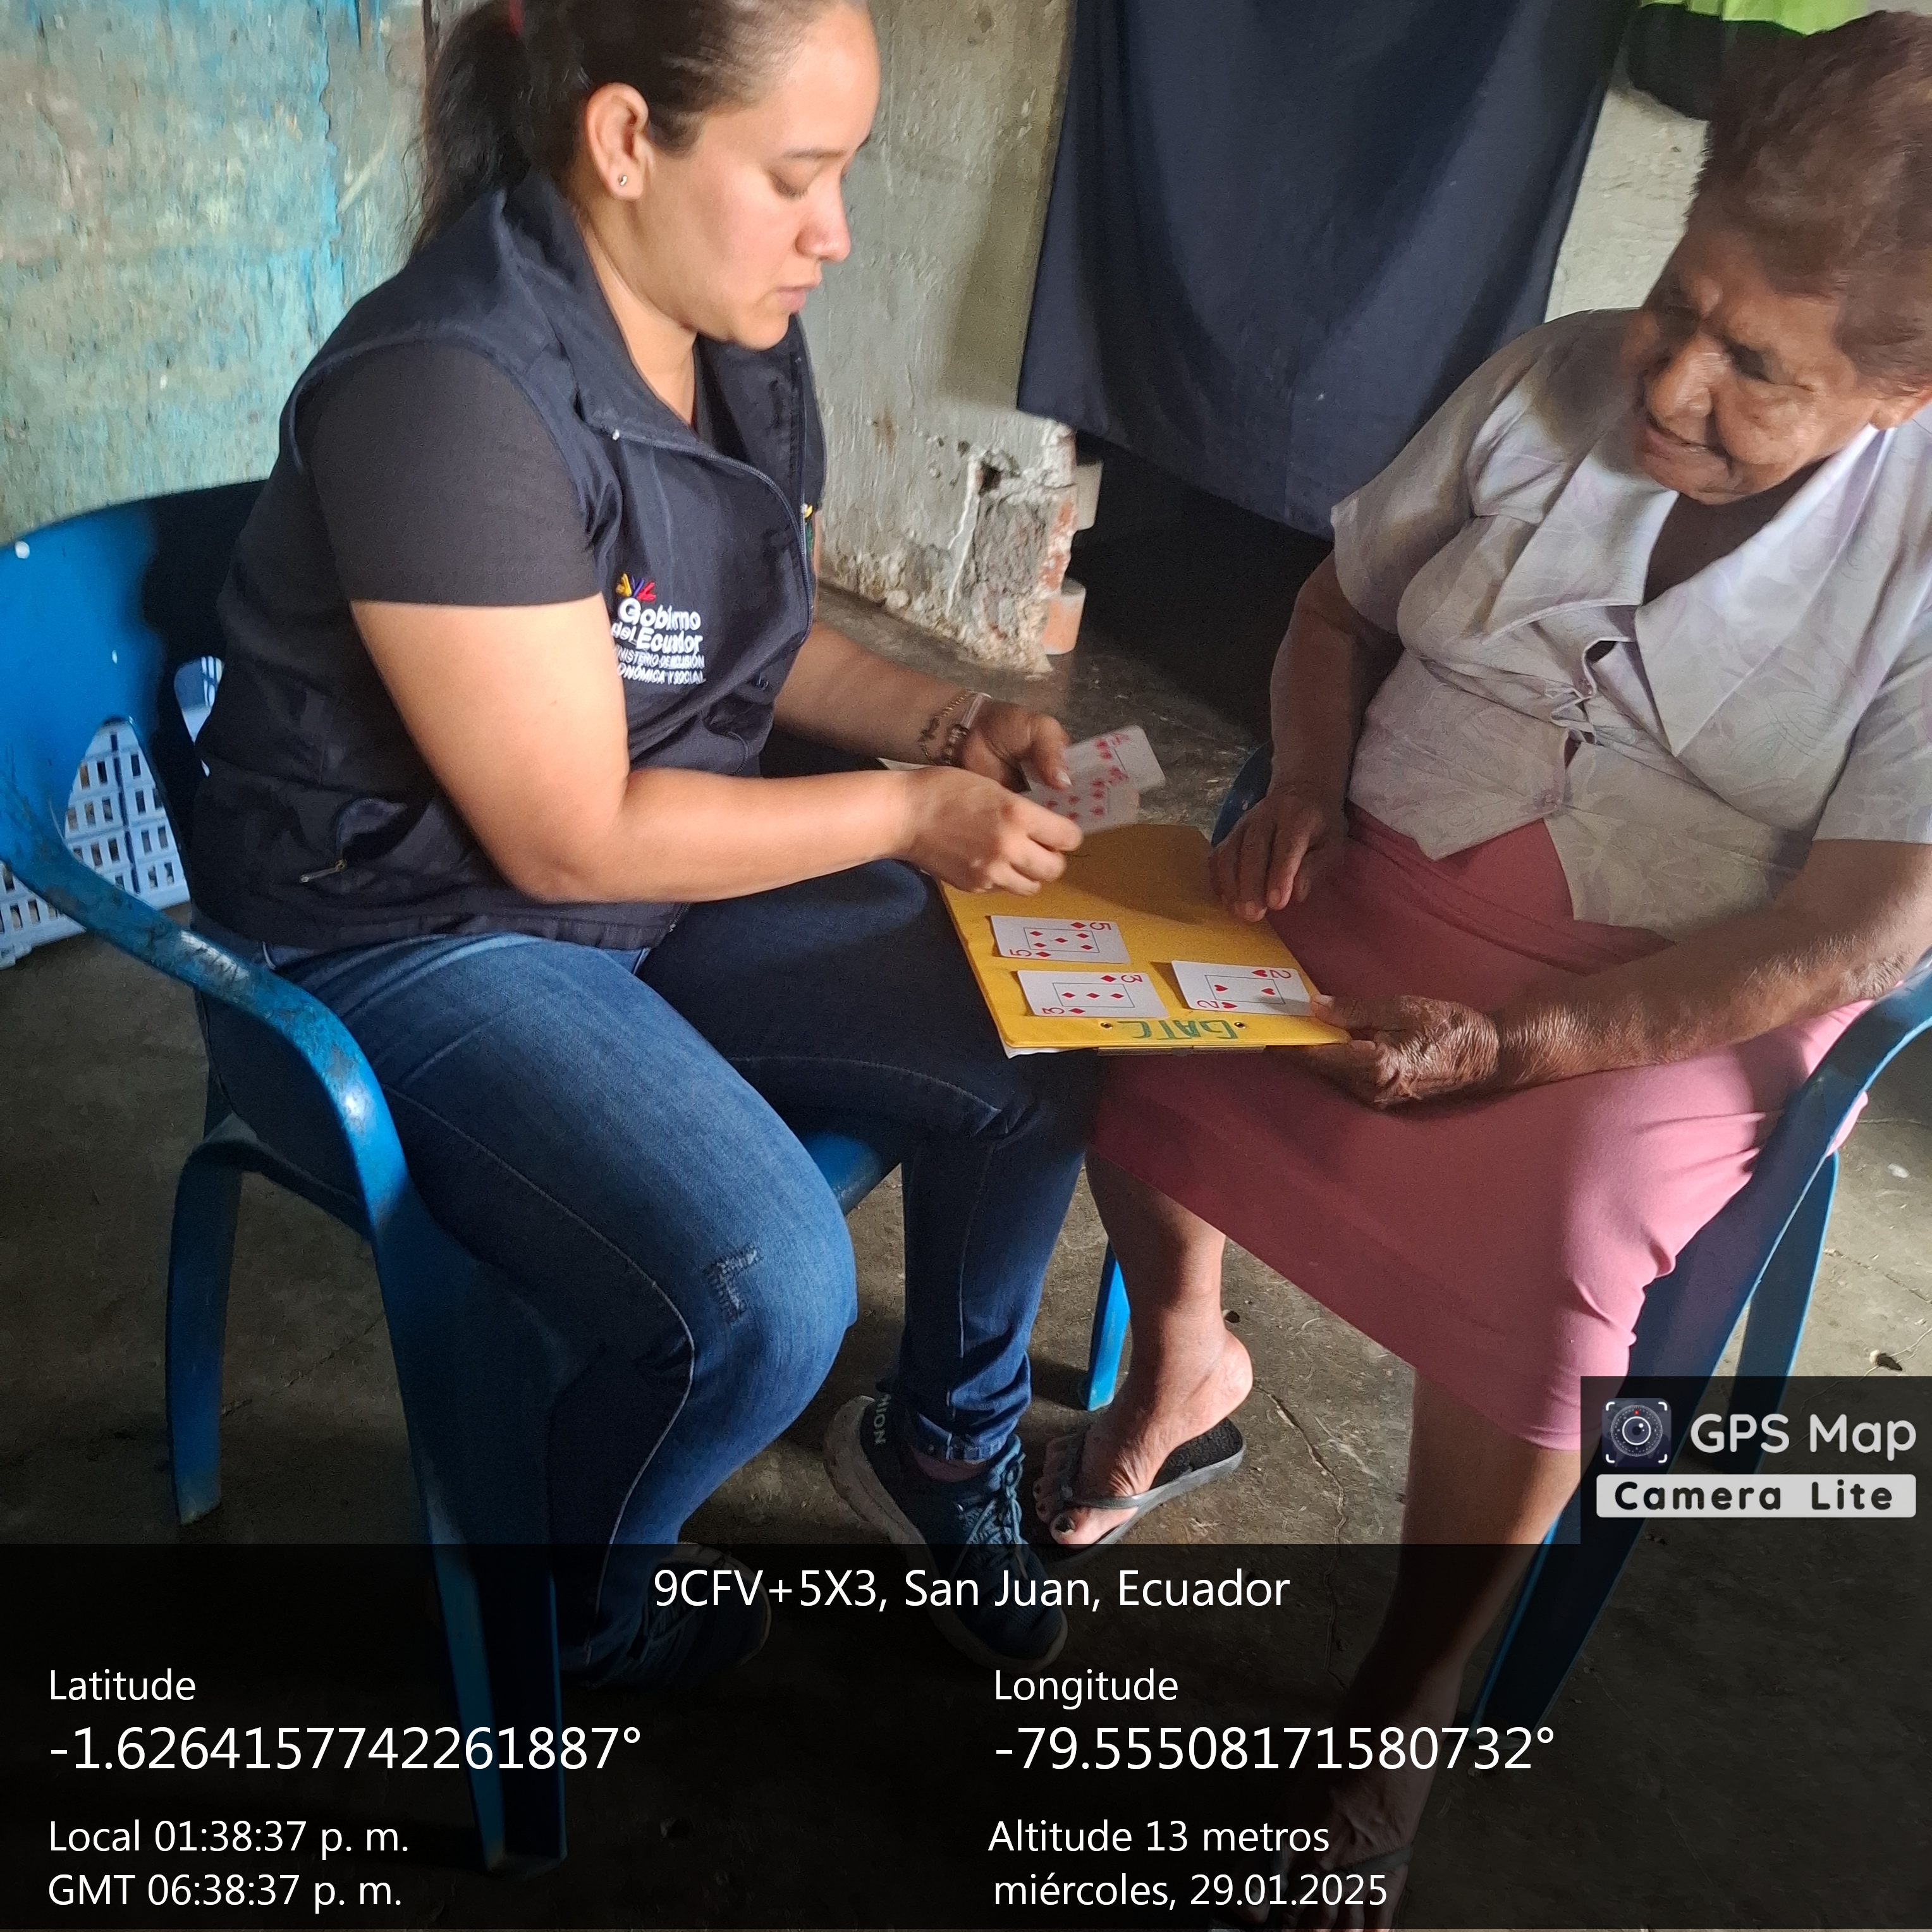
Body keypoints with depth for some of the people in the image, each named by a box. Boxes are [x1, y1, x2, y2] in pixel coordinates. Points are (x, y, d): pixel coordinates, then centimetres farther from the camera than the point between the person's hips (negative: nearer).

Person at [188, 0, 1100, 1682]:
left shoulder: (740, 341, -1)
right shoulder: (451, 390, -26)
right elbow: (569, 839, -24)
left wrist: (945, 721, -4)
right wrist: (914, 814, -17)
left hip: (663, 885, 8)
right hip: (413, 936, -7)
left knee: (1042, 1051, -3)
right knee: (767, 1295, -27)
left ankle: (940, 1440, 24)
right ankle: (573, 1622, 9)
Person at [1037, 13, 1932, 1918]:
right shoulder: (1554, 380, -2)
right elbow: (1342, 601, 11)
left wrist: (1516, 1044, -24)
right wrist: (1306, 778, -9)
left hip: (1671, 997, -4)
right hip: (1389, 886, 4)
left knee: (1545, 1257, -30)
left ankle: (1398, 1724, -4)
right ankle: (1181, 1355, 14)